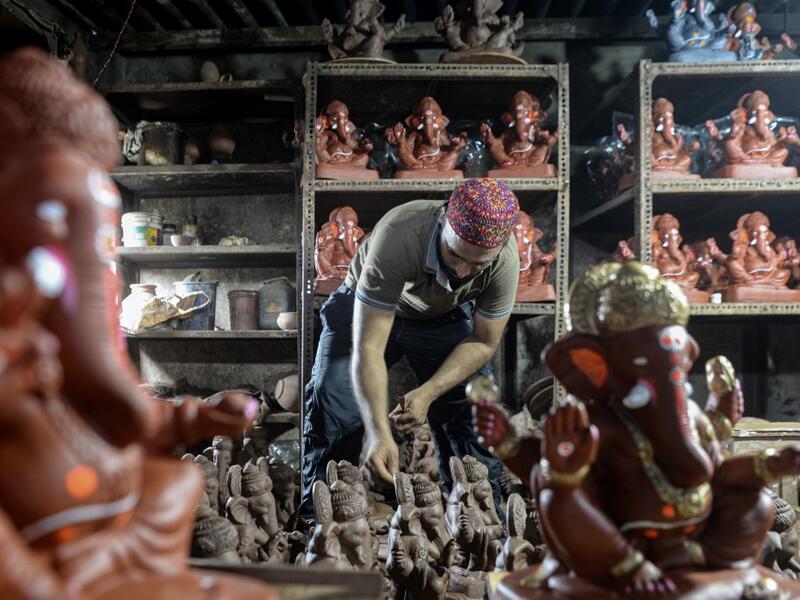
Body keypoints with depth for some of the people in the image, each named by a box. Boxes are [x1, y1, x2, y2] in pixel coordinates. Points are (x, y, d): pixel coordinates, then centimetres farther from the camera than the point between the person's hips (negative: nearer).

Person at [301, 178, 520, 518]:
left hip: (446, 317, 2)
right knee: (331, 400, -18)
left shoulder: (505, 259, -30)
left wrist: (429, 393, -28)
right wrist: (379, 433, -52)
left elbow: (483, 341, -15)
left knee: (473, 410, -11)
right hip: (368, 310, -2)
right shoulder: (397, 237, -41)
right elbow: (368, 347, -42)